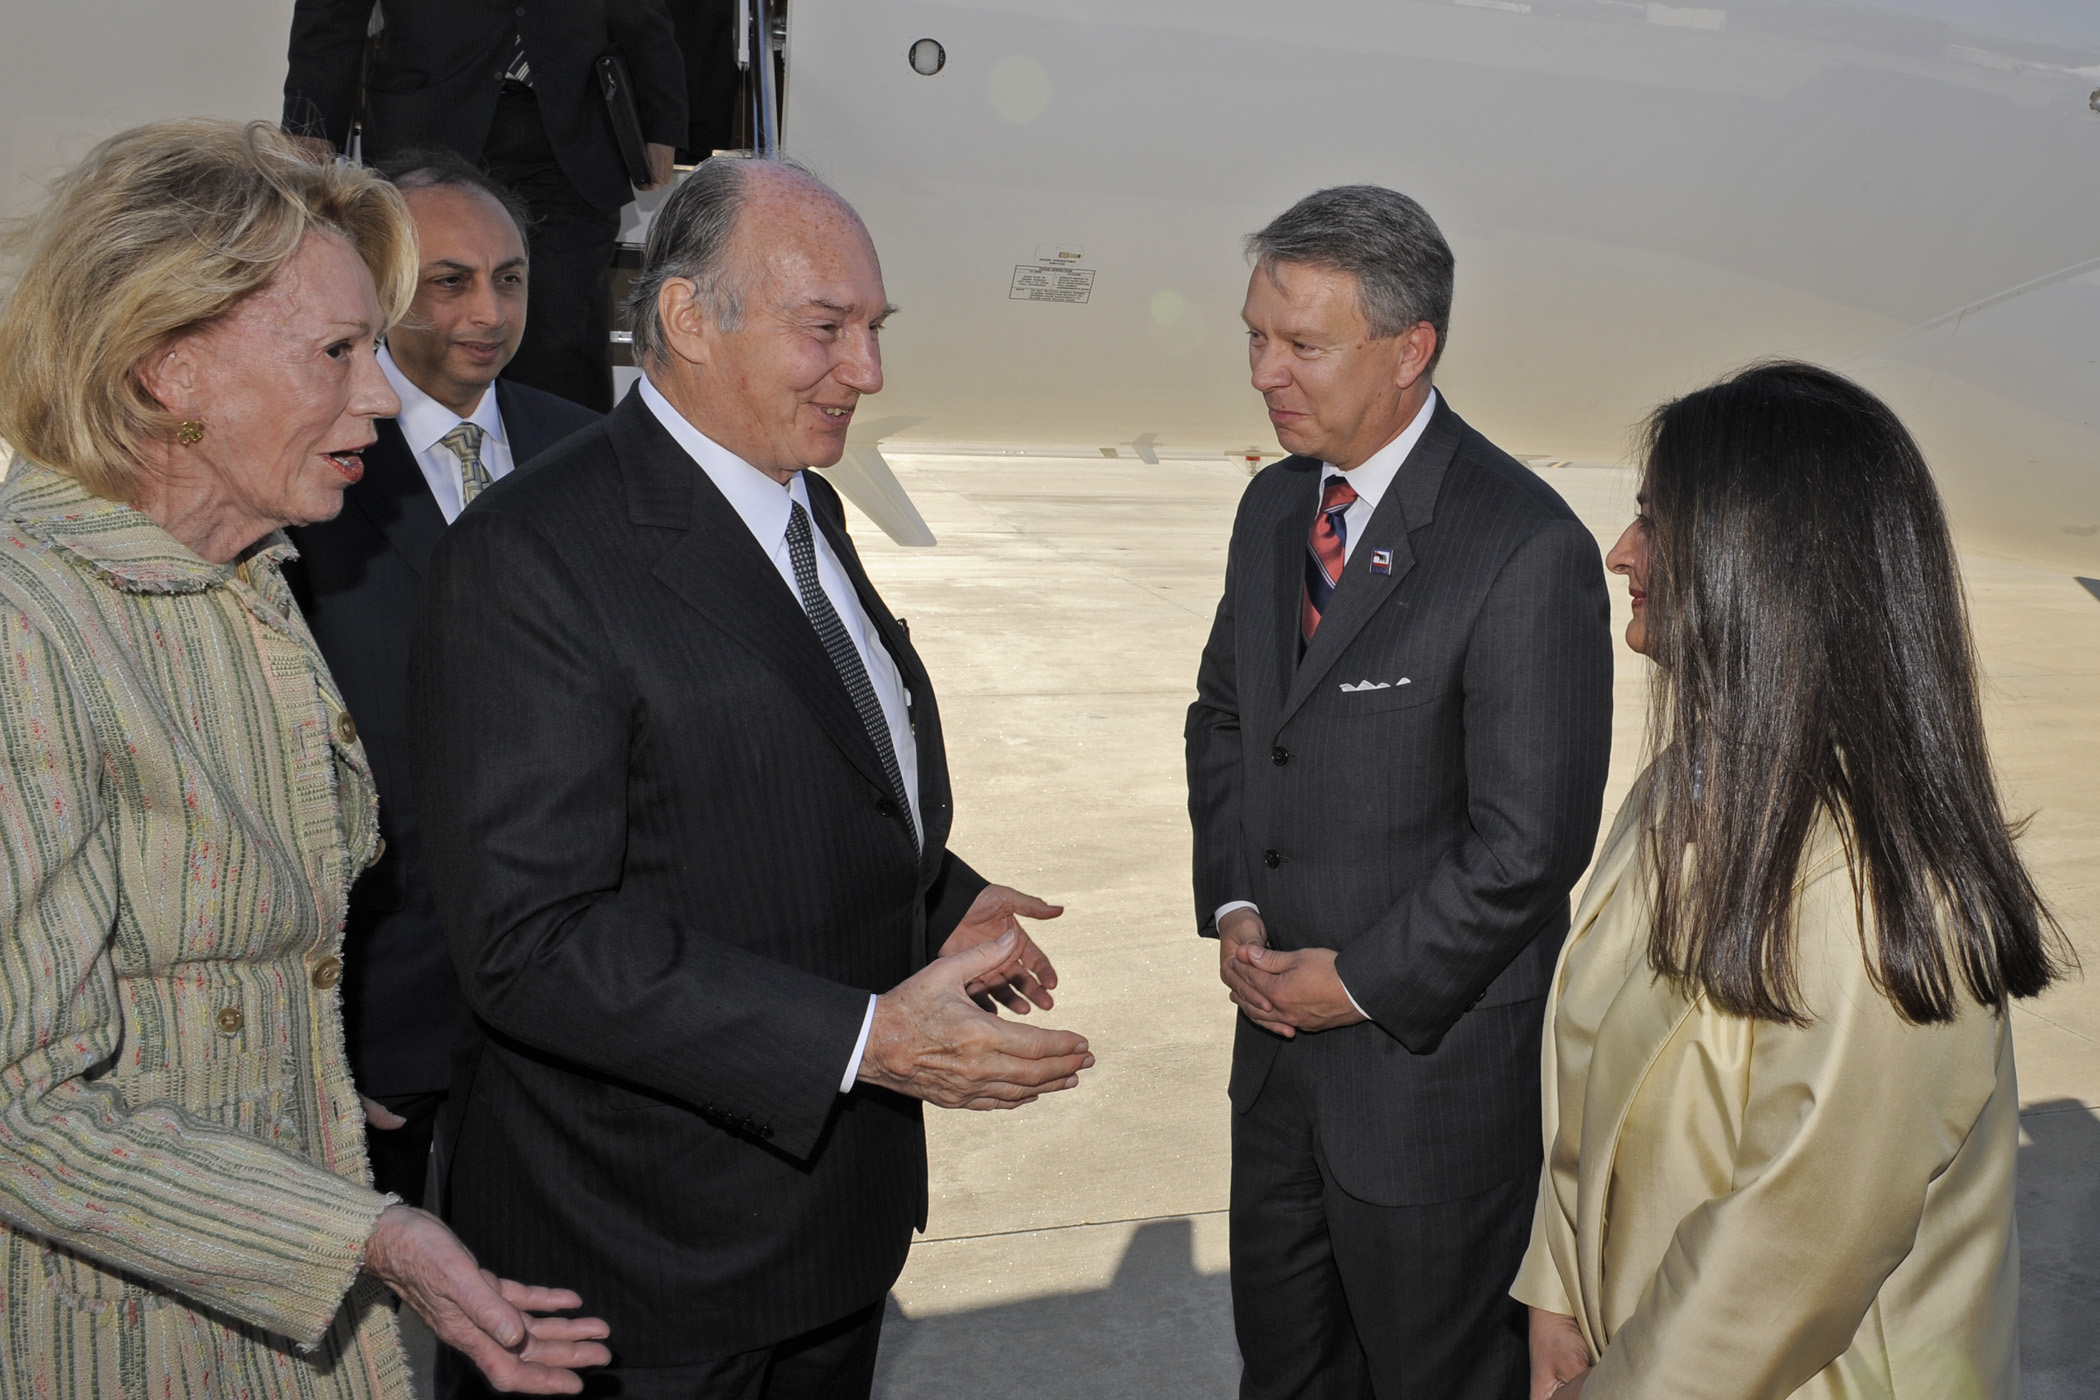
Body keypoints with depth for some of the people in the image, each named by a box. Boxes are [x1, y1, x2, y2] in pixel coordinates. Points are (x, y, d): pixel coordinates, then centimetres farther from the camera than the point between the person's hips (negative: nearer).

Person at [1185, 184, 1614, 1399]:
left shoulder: (1528, 549, -22)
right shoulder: (1277, 504, 3)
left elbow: (1531, 839, -21)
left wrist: (1360, 981, -15)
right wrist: (1233, 908, -1)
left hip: (1436, 1060, -7)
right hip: (1285, 1028, 7)